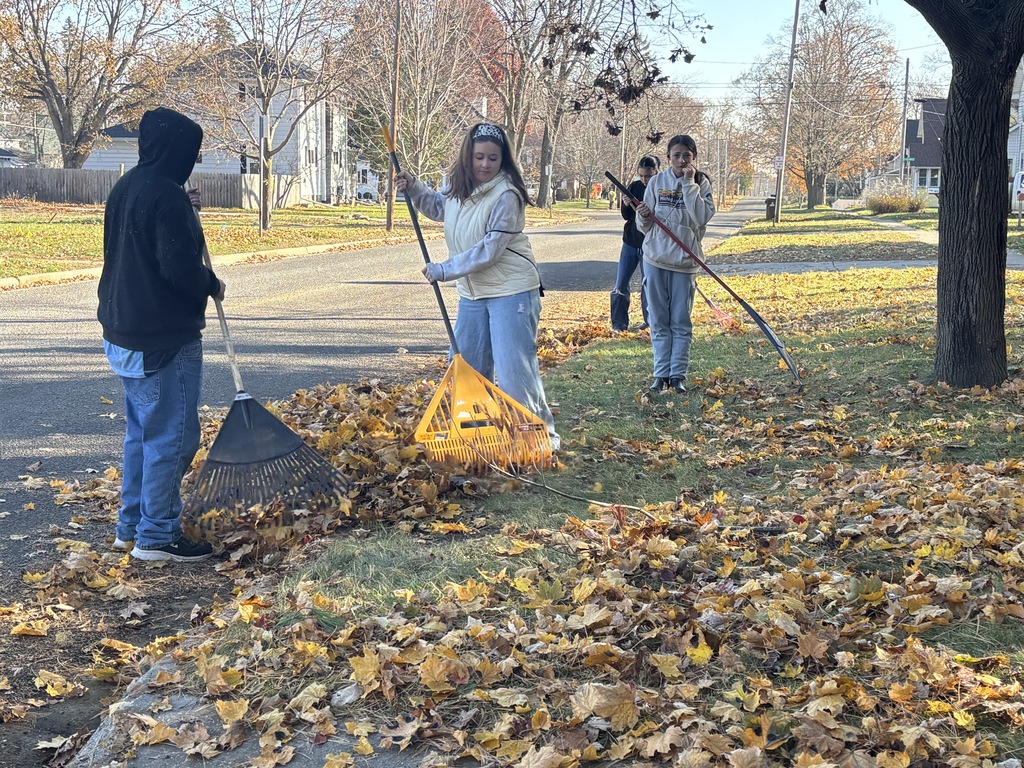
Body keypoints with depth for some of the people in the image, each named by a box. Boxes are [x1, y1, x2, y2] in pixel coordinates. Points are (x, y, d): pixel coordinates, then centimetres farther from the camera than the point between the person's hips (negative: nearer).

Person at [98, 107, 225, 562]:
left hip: (124, 332, 10)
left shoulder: (126, 188, 11)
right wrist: (211, 285, -5)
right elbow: (179, 266, -24)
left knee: (143, 431, 18)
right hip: (163, 338, -10)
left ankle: (132, 527, 25)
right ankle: (157, 537, 4)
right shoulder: (166, 195, -19)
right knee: (172, 436, -2)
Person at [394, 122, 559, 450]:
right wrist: (414, 188, 10)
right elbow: (436, 206, 28)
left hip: (511, 291, -8)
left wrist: (443, 270, -18)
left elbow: (488, 251, -23)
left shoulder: (506, 196, -19)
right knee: (465, 362, 16)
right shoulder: (458, 189, 4)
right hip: (472, 292, 8)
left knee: (513, 367, -9)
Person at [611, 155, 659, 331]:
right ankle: (619, 323, 11)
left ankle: (650, 322, 13)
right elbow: (626, 216, 4)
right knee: (620, 285, 3)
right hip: (630, 242, 4)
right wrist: (626, 205, -16)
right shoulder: (634, 187, 3)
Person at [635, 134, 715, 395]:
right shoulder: (657, 182, 3)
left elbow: (702, 217, -18)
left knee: (681, 322, 3)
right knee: (659, 321, 5)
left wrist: (689, 184, -16)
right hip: (656, 258, 2)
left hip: (684, 260, -2)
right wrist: (643, 217, -15)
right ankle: (661, 373, 11)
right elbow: (644, 226, 7)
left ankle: (678, 375, 8)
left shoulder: (702, 184, -1)